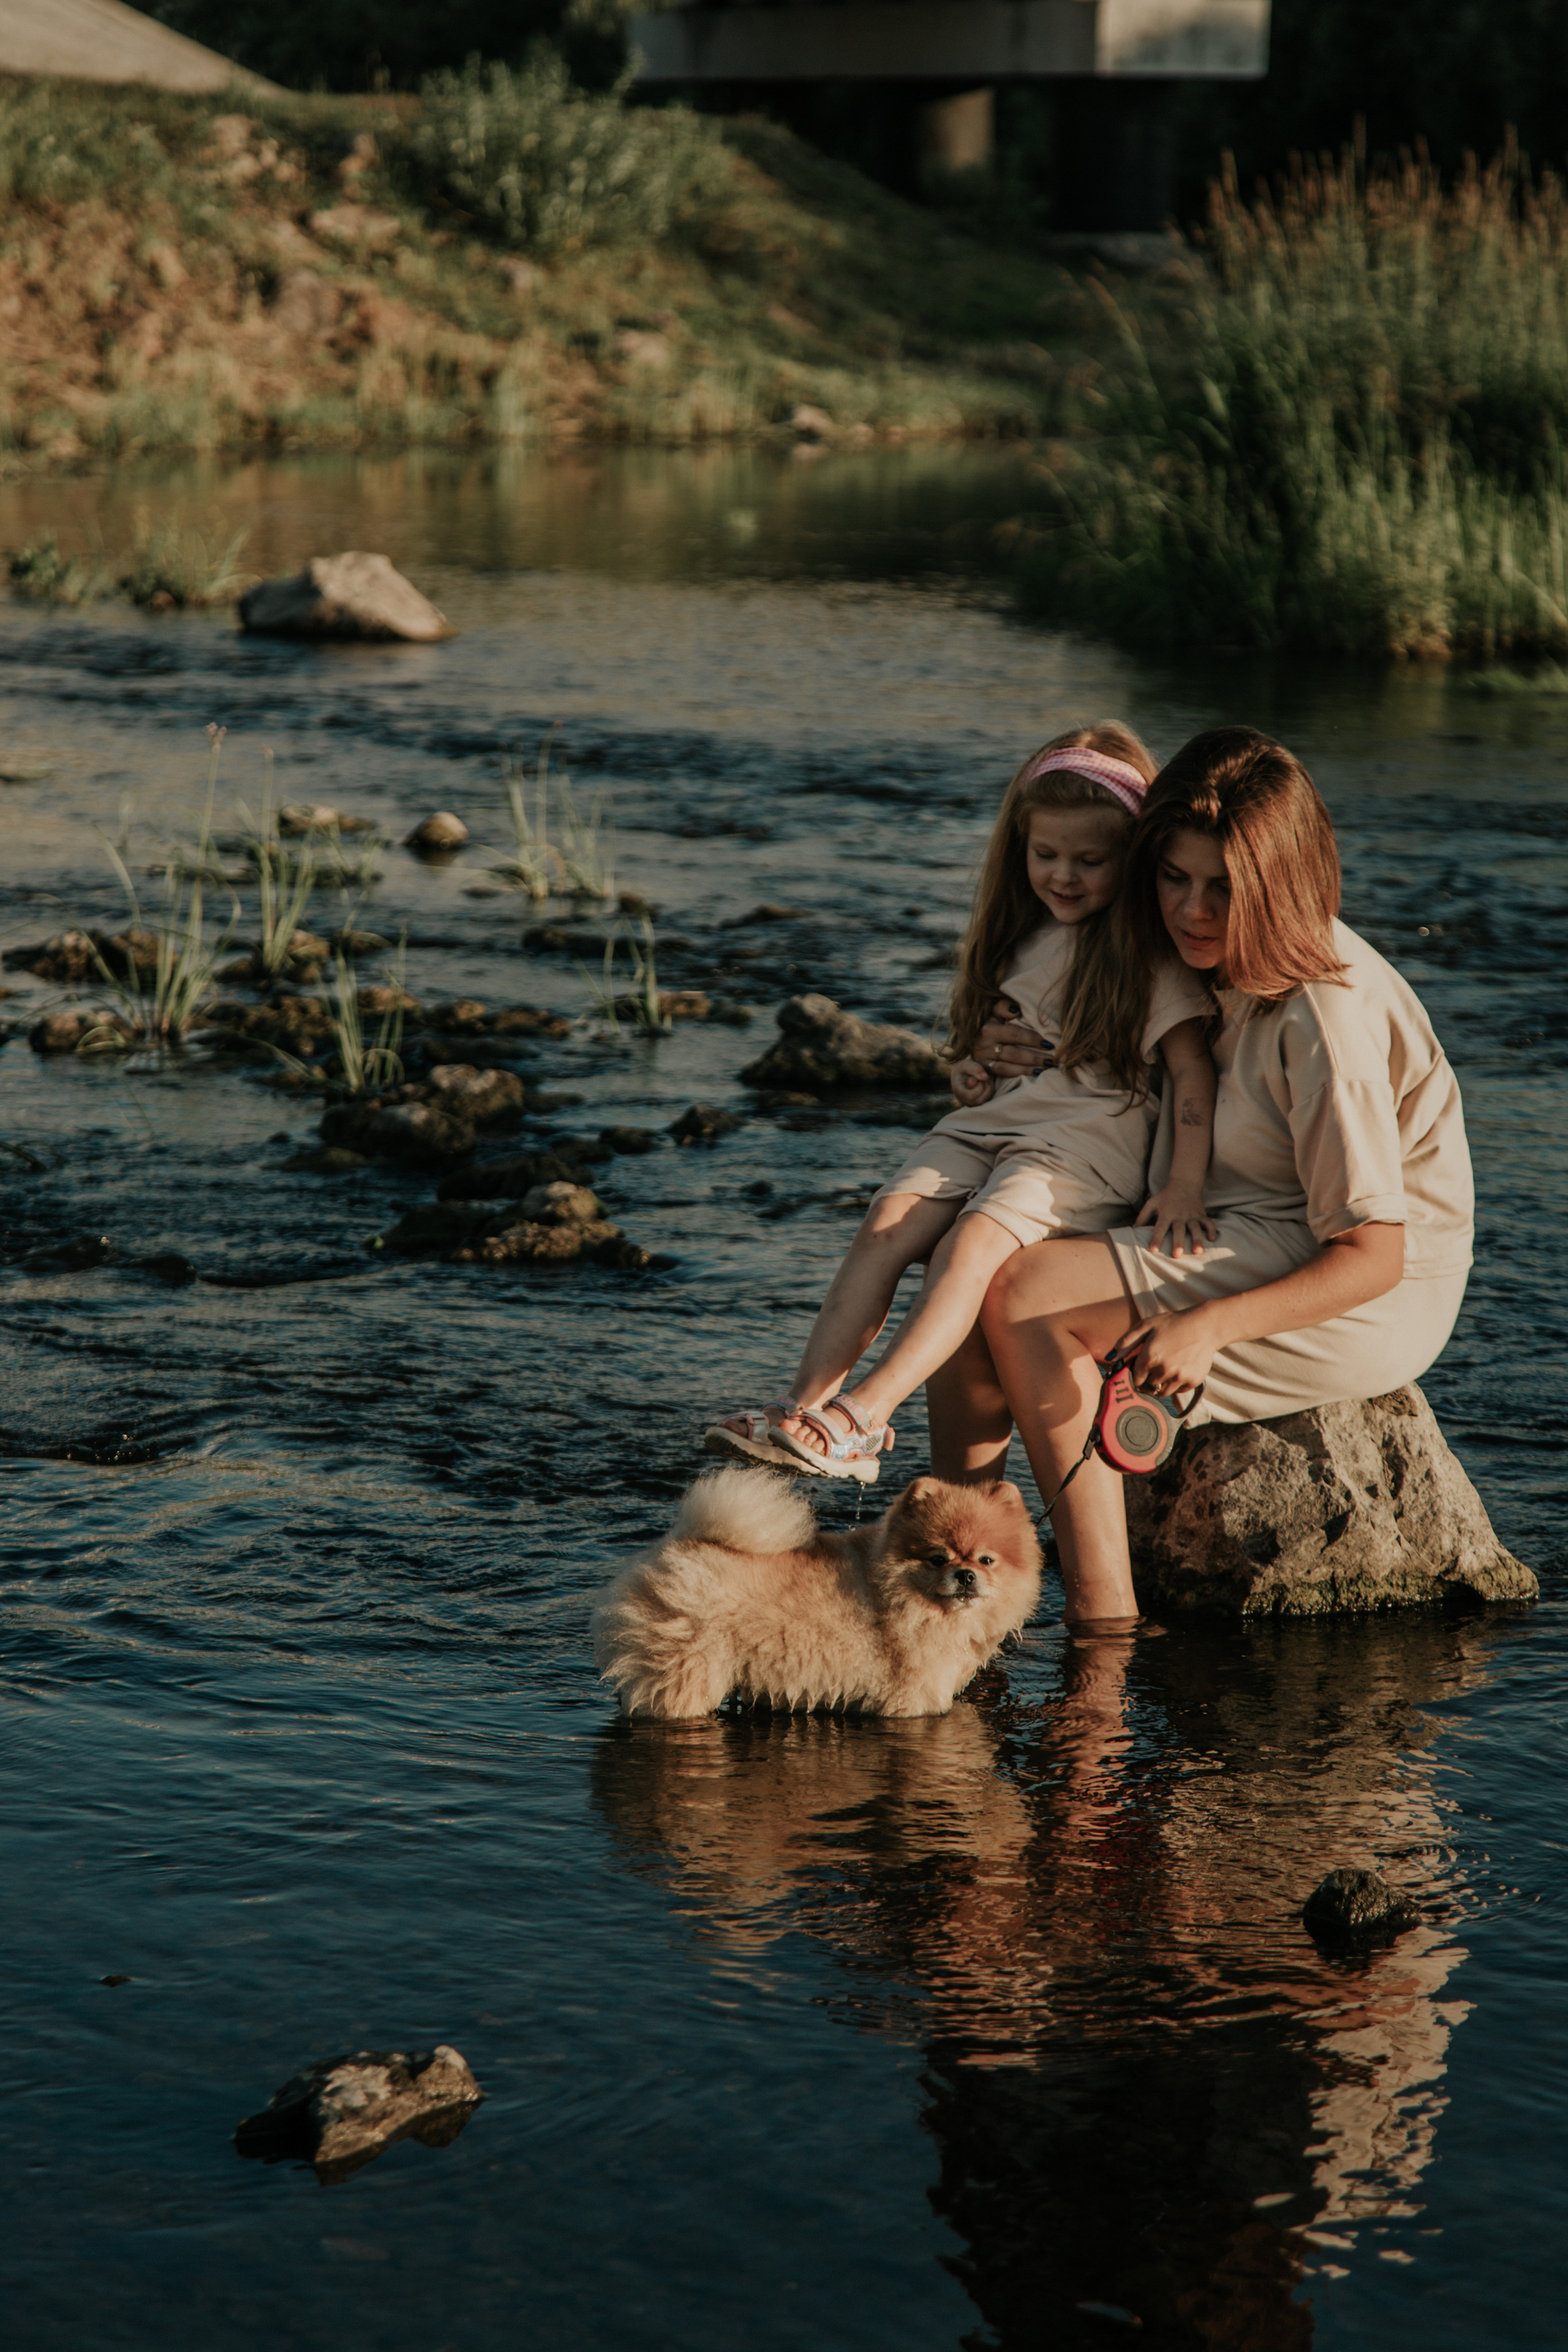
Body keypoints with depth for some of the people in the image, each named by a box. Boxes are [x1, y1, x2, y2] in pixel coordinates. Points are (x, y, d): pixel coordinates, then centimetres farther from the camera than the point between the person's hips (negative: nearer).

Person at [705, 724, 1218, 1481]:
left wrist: (1185, 1182, -25)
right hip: (989, 1122, 7)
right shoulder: (1022, 938, 17)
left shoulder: (1149, 957, -5)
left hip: (1084, 1143, -7)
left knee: (973, 1241, -30)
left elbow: (1192, 1070, -12)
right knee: (888, 1221, -18)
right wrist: (971, 1071, 8)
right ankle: (806, 1404, -26)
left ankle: (863, 1416, -38)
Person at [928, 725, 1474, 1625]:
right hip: (1244, 1243, 9)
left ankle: (1105, 1615, -19)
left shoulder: (1329, 1018, -24)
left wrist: (1211, 1325, -37)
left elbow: (1371, 1255, -25)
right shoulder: (1236, 970, 4)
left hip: (1361, 1301, -9)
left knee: (1025, 1292, -23)